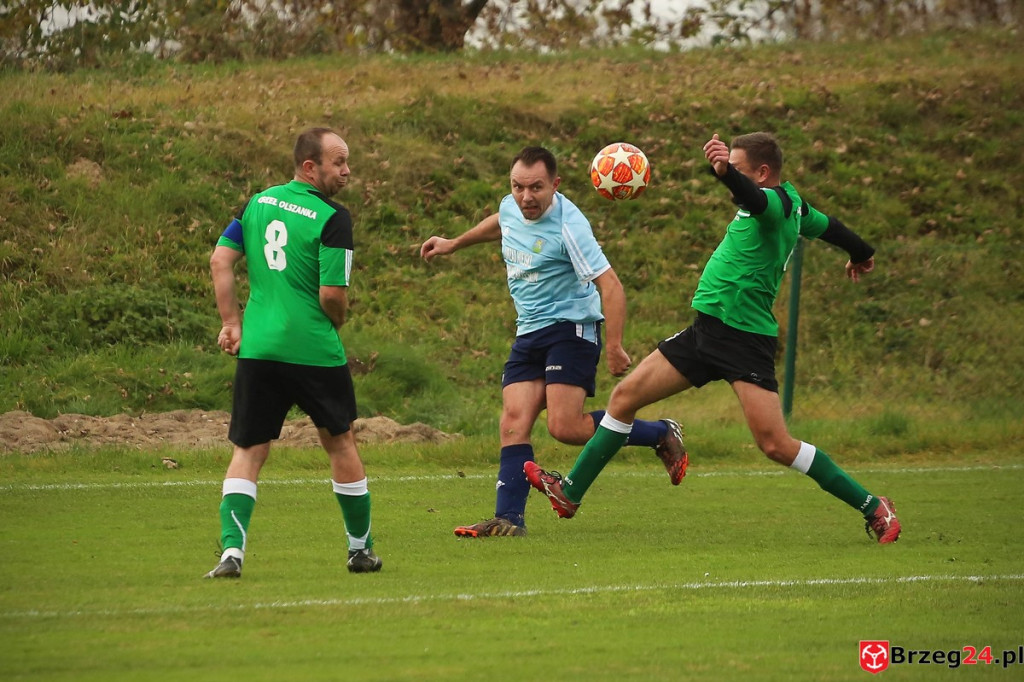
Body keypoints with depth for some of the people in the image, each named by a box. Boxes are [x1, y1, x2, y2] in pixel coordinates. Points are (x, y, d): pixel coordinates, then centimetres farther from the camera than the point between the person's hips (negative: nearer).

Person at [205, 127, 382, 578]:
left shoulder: (259, 203, 8)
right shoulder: (332, 219, -11)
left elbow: (220, 261, 6)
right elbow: (332, 294, -15)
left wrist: (232, 322, 9)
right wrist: (338, 322, 7)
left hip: (257, 349, 4)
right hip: (315, 350, -4)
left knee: (247, 452, 5)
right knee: (341, 443, 15)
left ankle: (232, 551, -13)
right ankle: (360, 549, 27)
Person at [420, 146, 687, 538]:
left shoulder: (568, 226, -21)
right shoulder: (511, 208, 3)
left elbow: (610, 285, -23)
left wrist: (614, 347, -27)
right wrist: (453, 245, 40)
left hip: (570, 329, -7)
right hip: (528, 332, 7)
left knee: (565, 427, -17)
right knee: (514, 422, -7)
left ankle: (662, 435, 2)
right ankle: (508, 519, -9)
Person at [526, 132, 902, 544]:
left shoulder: (778, 201, -13)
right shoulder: (793, 207, 15)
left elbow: (754, 199, -38)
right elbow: (827, 226, 33)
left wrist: (725, 173, -59)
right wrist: (861, 255, 53)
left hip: (744, 337, -10)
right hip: (708, 329, 10)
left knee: (776, 445, -15)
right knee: (624, 396, 7)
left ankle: (873, 508, -3)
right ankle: (571, 492, 15)